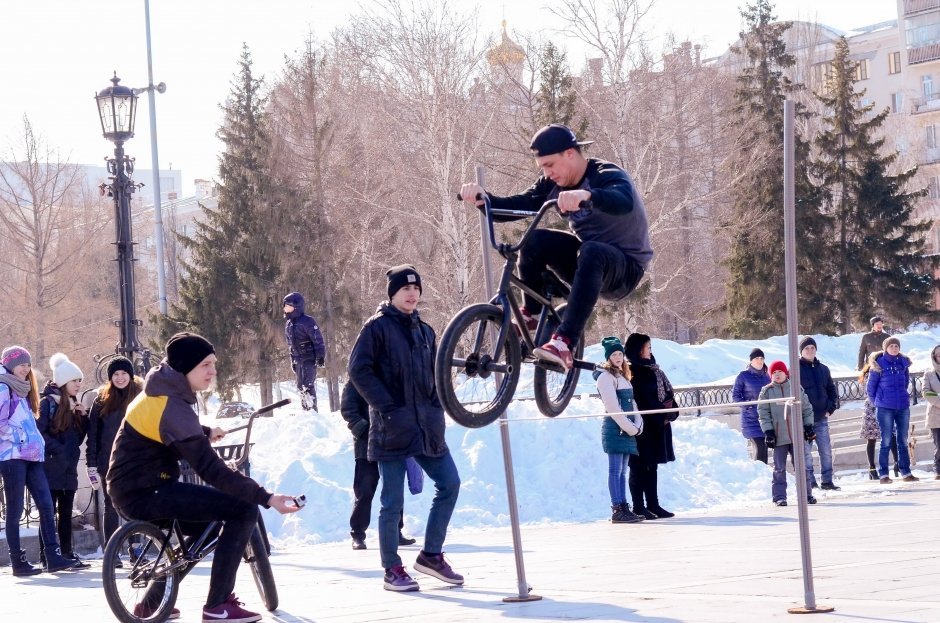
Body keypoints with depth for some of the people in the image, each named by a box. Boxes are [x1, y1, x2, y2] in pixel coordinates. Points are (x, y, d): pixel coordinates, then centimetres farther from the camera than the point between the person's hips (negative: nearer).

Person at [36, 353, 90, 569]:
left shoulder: (73, 405, 17)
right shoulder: (48, 402, -6)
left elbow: (79, 437, 17)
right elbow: (39, 433, -15)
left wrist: (82, 416, 3)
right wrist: (59, 449, -17)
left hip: (69, 467, 7)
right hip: (51, 466, -7)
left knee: (66, 512, 8)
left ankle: (67, 553, 10)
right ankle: (46, 556, -5)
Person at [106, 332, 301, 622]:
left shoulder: (160, 392, 9)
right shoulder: (172, 408, -22)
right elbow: (212, 470, -29)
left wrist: (206, 433, 37)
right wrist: (267, 498, -32)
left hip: (132, 490, 11)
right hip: (144, 495, -10)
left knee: (204, 527, 30)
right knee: (244, 510, -16)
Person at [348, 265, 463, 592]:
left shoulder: (424, 331, 15)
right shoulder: (377, 327, -5)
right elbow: (358, 370, -11)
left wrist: (435, 407, 8)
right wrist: (387, 406, -15)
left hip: (426, 426, 6)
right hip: (392, 427, -6)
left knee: (449, 484, 3)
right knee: (393, 501, -2)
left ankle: (431, 554, 15)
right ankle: (392, 570, 7)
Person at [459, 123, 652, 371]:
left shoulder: (607, 175, -19)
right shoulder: (553, 183, 1)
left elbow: (624, 202, -43)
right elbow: (515, 206, -8)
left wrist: (587, 195, -62)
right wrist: (482, 198, -27)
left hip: (627, 267, -6)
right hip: (587, 262, 6)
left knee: (591, 252, -39)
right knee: (533, 241, -18)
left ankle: (564, 343, -47)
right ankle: (531, 314, -3)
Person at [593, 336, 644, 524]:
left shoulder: (623, 376, 20)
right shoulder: (605, 377, -7)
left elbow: (631, 403, 16)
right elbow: (613, 408, -14)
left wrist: (638, 425, 1)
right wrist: (630, 428, -13)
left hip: (628, 429, 8)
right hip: (615, 429, -8)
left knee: (622, 471, 8)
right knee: (615, 470, -9)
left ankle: (623, 508, 8)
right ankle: (617, 510, -11)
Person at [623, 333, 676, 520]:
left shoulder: (651, 369, 16)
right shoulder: (633, 371, -11)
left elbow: (667, 392, 13)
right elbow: (643, 399, -18)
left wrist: (670, 412, -2)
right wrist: (662, 416, -14)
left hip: (657, 425, 9)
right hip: (643, 425, -9)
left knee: (651, 465, 10)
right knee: (640, 466, -5)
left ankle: (653, 505, 14)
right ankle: (639, 507, -2)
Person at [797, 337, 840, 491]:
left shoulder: (823, 369, 12)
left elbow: (832, 390, 17)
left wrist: (830, 409, 4)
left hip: (822, 418, 4)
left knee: (826, 450, 4)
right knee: (806, 451, -2)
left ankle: (827, 481, 12)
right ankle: (810, 482, 4)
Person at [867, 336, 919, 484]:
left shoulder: (903, 362, 5)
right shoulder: (879, 364, -6)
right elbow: (870, 387, 1)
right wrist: (877, 402, 7)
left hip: (903, 406, 4)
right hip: (885, 409, -4)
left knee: (903, 441, 9)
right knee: (886, 441, -2)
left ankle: (906, 473, 15)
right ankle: (883, 475, 2)